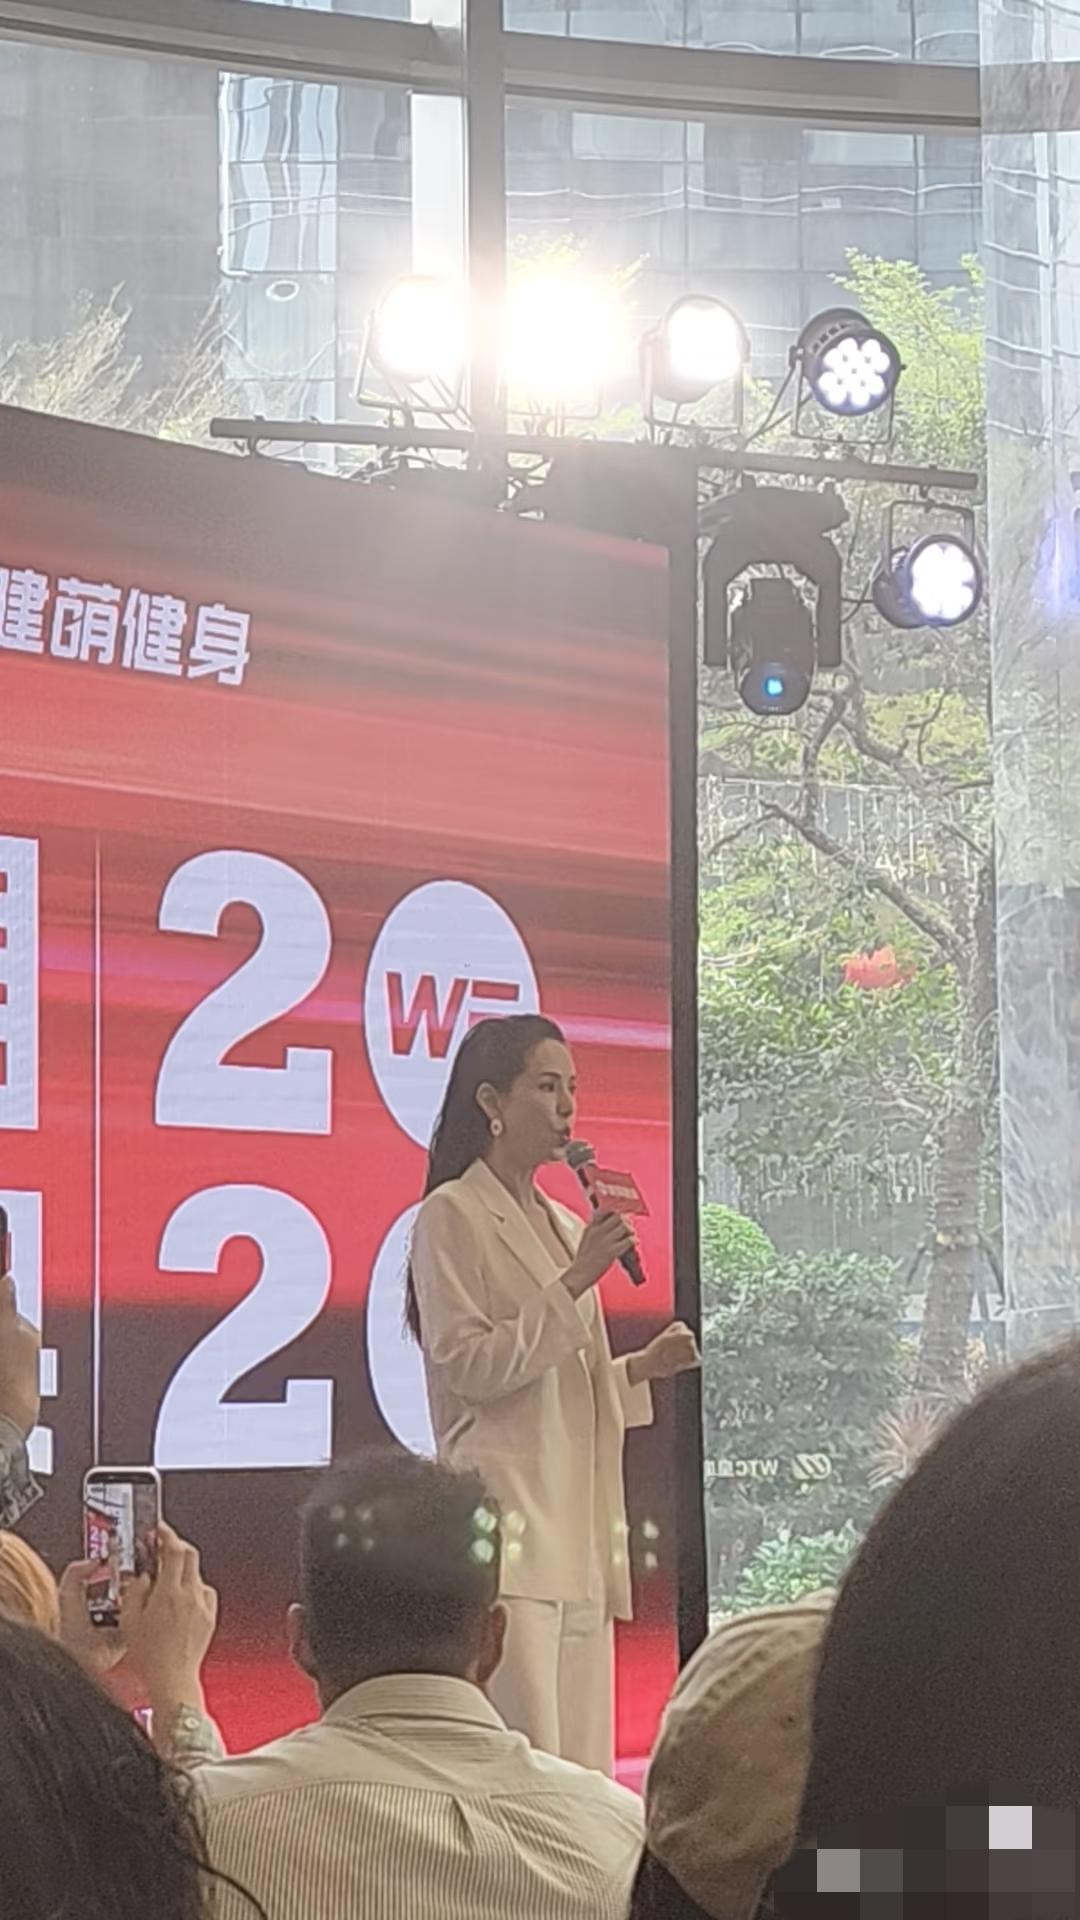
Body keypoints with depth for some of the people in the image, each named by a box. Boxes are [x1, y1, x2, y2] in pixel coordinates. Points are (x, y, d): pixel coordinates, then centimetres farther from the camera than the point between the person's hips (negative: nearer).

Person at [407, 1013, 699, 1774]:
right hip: (508, 1521, -8)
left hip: (578, 1526, 8)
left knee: (582, 1762, 4)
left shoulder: (563, 1225, 21)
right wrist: (575, 1282, -13)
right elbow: (469, 1365, -11)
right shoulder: (453, 1215, -2)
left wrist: (642, 1368, 10)